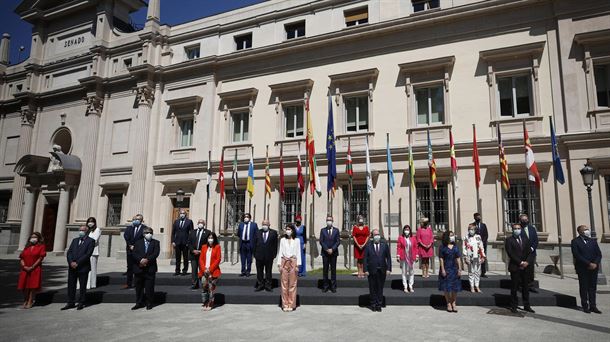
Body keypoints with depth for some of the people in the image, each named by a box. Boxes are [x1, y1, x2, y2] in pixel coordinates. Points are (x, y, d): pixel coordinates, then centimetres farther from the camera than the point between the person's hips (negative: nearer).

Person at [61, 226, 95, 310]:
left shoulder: (90, 241, -3)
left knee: (82, 286, 4)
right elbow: (69, 252, 6)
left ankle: (81, 303, 12)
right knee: (71, 285, 8)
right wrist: (71, 262, -11)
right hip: (72, 267, 5)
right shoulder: (75, 240, 15)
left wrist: (77, 263, -16)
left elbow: (88, 254, -12)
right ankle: (70, 303, 18)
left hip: (83, 267, -5)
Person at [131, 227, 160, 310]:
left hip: (150, 269, -2)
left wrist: (147, 260, -19)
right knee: (139, 287, 8)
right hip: (139, 268, 2)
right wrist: (140, 260, -17)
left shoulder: (155, 243, 7)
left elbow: (156, 253, -7)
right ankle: (139, 303, 20)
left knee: (149, 287, 1)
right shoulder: (138, 242, 12)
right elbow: (134, 254, 0)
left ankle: (149, 303, 11)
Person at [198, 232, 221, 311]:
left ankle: (210, 305, 6)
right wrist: (204, 269, -6)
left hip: (213, 271, -3)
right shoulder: (204, 247, 10)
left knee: (211, 288, -2)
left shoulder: (217, 247, -1)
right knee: (203, 287, 1)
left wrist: (210, 269, -10)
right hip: (204, 271, 3)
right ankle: (205, 303, 13)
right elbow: (201, 259, 8)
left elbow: (218, 259, -5)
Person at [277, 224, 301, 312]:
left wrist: (297, 265, -2)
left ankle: (291, 304, 9)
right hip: (284, 262, 1)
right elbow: (280, 252, 6)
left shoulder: (296, 241, 3)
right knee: (284, 284, 2)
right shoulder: (282, 240, 5)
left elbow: (298, 253, 3)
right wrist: (279, 264, 0)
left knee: (292, 284, 1)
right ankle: (285, 305, 9)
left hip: (293, 262, -1)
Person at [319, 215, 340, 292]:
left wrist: (332, 249, -12)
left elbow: (338, 242, 0)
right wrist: (327, 249, -12)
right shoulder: (322, 230, 5)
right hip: (325, 253, 0)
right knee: (325, 270, 3)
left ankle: (333, 287, 8)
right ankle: (325, 286, 9)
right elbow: (321, 241, -1)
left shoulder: (336, 230, 5)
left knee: (333, 270, 3)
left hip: (333, 252, 0)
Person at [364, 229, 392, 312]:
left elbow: (388, 258, 4)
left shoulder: (384, 245, 5)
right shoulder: (368, 246, 1)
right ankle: (373, 304, 19)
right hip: (371, 271, -1)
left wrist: (388, 269, -4)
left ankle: (379, 305, 18)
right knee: (372, 289, 7)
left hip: (382, 271, 1)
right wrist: (365, 270, -9)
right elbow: (365, 259, -1)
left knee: (380, 289, 8)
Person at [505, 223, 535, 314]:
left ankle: (526, 306, 18)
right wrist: (520, 262, -15)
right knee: (514, 288, 2)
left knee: (525, 287, 10)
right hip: (514, 267, -4)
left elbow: (530, 252, 6)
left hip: (525, 267, 4)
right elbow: (510, 253, -11)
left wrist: (527, 262, -9)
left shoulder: (525, 239, 11)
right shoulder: (509, 240, -4)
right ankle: (513, 306, 8)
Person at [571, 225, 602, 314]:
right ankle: (585, 306, 8)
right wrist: (589, 264, -17)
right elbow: (577, 255, -12)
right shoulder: (575, 241, -3)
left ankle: (593, 306, 14)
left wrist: (595, 263, -9)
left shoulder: (593, 241, 13)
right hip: (582, 269, -4)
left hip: (593, 268, 4)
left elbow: (599, 254, 8)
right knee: (584, 288, 2)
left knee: (593, 288, 7)